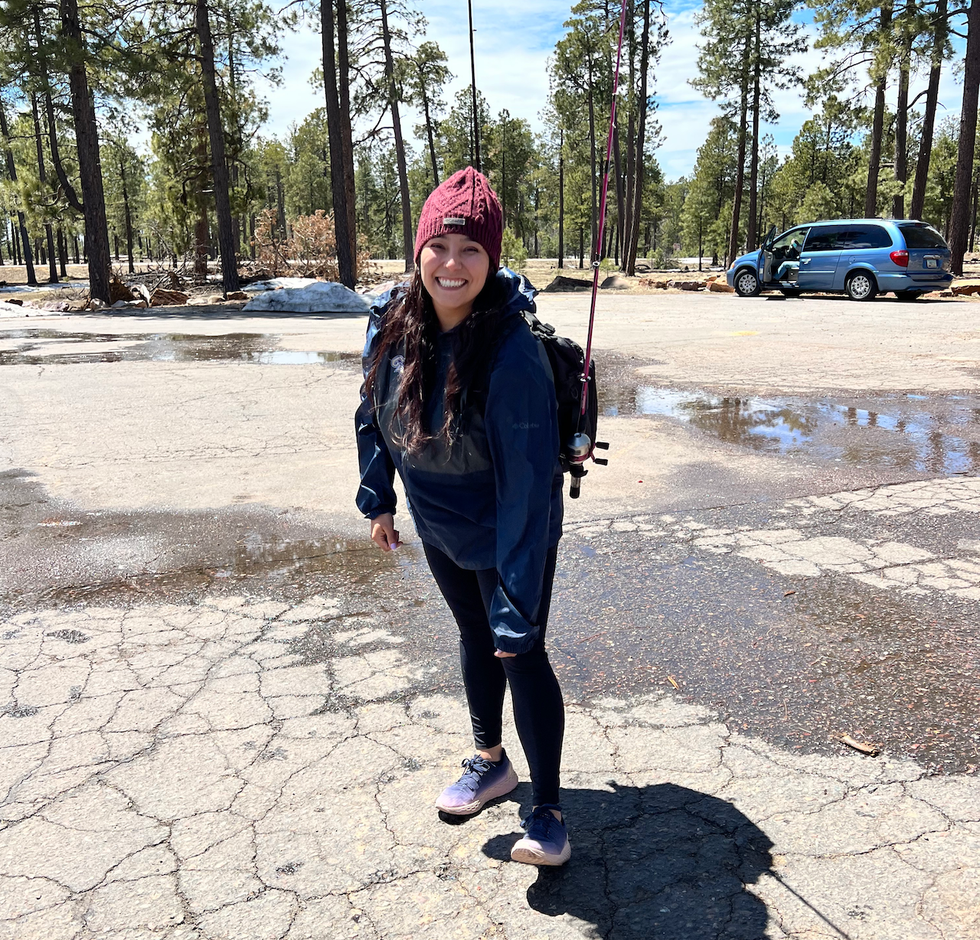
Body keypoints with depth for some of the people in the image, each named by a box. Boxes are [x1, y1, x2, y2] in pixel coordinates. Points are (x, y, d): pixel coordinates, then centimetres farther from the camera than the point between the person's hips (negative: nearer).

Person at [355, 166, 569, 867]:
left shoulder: (512, 355, -34)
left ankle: (548, 810, 19)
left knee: (520, 655, 0)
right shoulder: (393, 323, -16)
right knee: (476, 638, 22)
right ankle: (490, 762, 45)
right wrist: (379, 499, 8)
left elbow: (528, 488, -33)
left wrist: (517, 609, -32)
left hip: (508, 538, -6)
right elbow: (375, 412, 4)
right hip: (438, 528, 6)